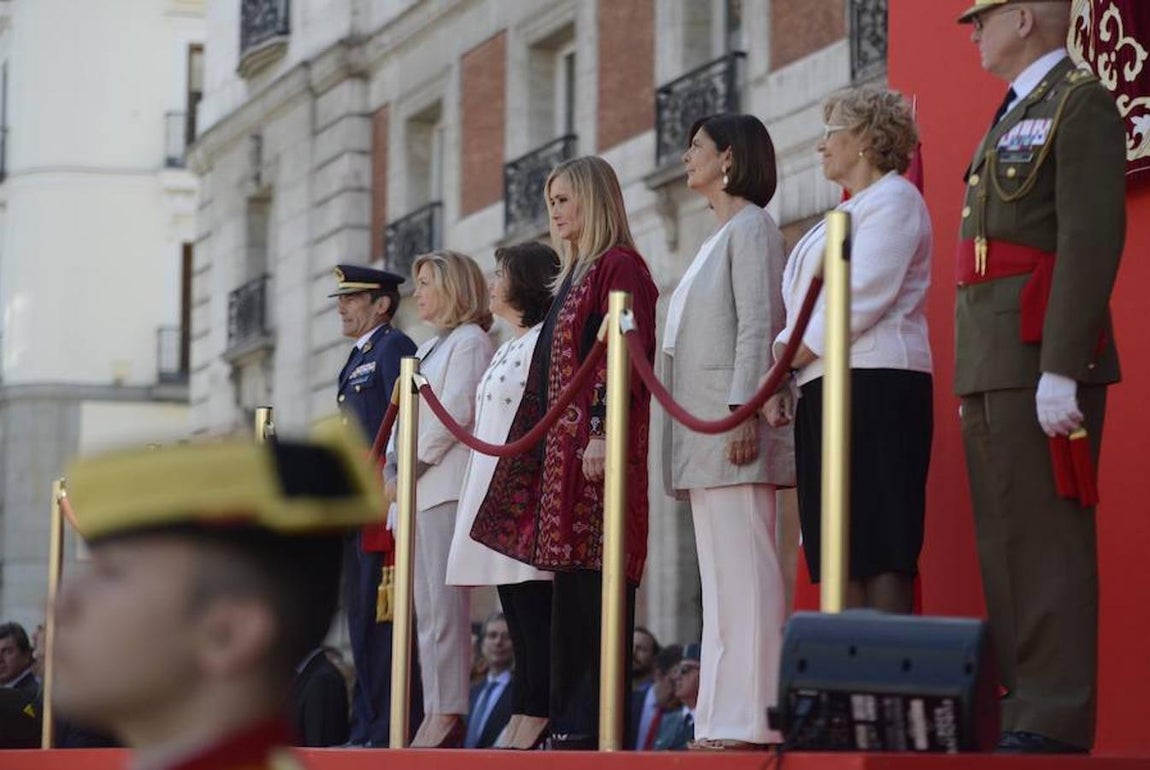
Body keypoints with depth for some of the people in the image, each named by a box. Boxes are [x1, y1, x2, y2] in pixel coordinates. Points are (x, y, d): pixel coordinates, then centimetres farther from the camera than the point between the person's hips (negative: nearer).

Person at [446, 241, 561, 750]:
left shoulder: (544, 341, -7)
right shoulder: (506, 350, 23)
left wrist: (528, 493, -22)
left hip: (526, 493, -10)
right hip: (495, 494, 10)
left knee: (533, 608, -11)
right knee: (517, 612, 7)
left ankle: (536, 718, -12)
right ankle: (522, 722, 6)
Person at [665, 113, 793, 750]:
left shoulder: (750, 227, -4)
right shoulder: (718, 236, 24)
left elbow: (757, 325, -14)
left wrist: (743, 411, -22)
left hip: (732, 423, -10)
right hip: (703, 430, 10)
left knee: (744, 568, -13)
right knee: (719, 574, 6)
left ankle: (750, 717, -16)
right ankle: (721, 717, 6)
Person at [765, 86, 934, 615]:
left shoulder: (892, 197, 0)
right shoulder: (846, 212, 27)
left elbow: (863, 295, -13)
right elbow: (806, 308, 21)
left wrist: (787, 354, -10)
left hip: (875, 387, -9)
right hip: (824, 391, 9)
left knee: (880, 552, -14)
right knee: (844, 559, 3)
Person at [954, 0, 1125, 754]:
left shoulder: (1082, 104, -7)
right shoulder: (1014, 116, 23)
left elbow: (1092, 240, -16)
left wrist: (1060, 371, -23)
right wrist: (979, 378, 15)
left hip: (1042, 360, -10)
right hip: (993, 366, 10)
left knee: (1047, 542, -11)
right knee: (1006, 545, 8)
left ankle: (1056, 722, -11)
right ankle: (1024, 707, 10)